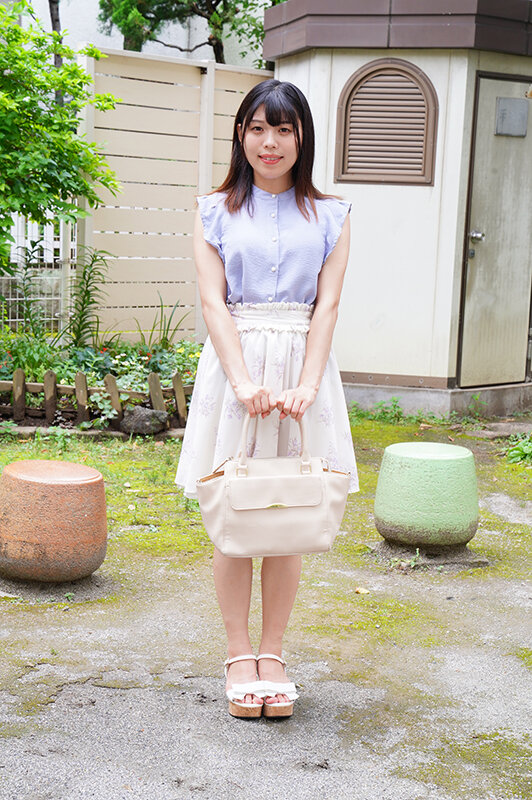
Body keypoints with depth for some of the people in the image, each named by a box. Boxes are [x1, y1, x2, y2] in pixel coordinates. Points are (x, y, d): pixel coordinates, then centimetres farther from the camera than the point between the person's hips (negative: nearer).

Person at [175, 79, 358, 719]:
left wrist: (305, 385, -13)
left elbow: (326, 305, 1)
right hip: (233, 363, 0)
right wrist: (245, 383, -16)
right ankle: (238, 655, 13)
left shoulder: (329, 216, 8)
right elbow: (213, 304, -3)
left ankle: (273, 653, 15)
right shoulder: (216, 211, 6)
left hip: (303, 366, 1)